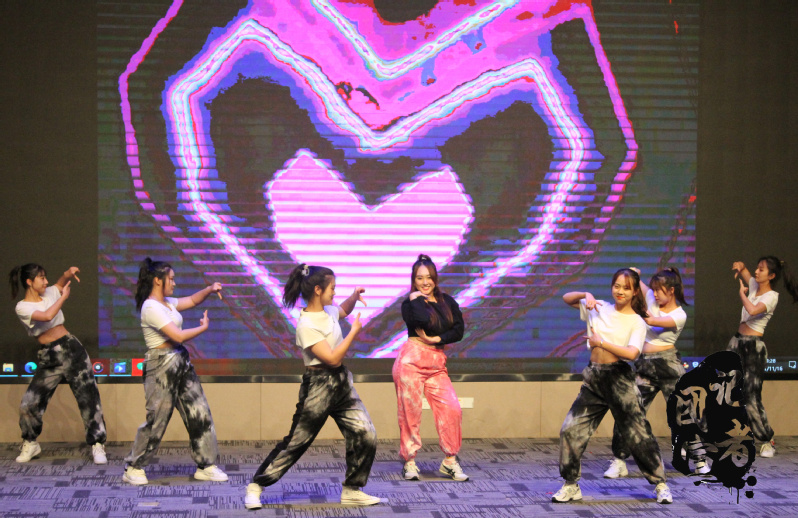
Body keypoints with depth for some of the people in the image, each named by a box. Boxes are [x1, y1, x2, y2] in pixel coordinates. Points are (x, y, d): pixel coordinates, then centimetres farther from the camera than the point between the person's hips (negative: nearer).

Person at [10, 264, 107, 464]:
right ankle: (30, 444, 22)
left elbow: (62, 282, 24)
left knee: (88, 397, -4)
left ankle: (97, 445, 3)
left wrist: (69, 273, 0)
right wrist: (63, 297, -13)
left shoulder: (50, 294, 6)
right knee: (29, 403, -3)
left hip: (71, 350, 3)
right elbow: (47, 316, -24)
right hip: (48, 357, -3)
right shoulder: (22, 307, -8)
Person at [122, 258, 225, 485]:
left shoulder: (167, 303, 12)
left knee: (200, 414, 6)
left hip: (181, 363, 9)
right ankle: (133, 468, 12)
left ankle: (205, 466, 14)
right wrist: (203, 328, -7)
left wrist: (209, 289, 6)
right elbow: (178, 336, -22)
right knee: (157, 419, -3)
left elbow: (192, 300, 27)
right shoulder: (152, 308, -17)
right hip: (162, 365, -9)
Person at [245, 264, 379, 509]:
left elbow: (343, 310, 31)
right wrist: (354, 331, -17)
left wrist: (354, 296, 9)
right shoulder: (306, 326, -21)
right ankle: (256, 485, 13)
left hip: (341, 383, 8)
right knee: (297, 441, 0)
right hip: (319, 386, -8)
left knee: (366, 436, 1)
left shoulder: (328, 312, 5)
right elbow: (332, 358, -23)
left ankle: (352, 490, 13)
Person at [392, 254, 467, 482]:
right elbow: (423, 320, -20)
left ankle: (450, 461, 3)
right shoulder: (410, 303, 2)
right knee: (410, 412, -3)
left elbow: (459, 330, 3)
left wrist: (438, 339, -8)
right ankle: (409, 463, 9)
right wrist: (416, 299, -6)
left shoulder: (447, 302, 14)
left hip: (437, 363, 4)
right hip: (412, 360, -4)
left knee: (451, 408, -8)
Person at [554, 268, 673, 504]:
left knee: (638, 435, -2)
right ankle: (571, 485, 8)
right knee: (571, 430, -3)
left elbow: (632, 353, -17)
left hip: (620, 379, -4)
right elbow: (567, 298, 17)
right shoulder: (600, 308, 10)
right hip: (593, 378, 4)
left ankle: (660, 484, 12)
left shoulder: (637, 322, -1)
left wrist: (600, 342, -11)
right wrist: (586, 295, -2)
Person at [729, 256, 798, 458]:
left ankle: (768, 442, 4)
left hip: (754, 346, -8)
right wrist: (740, 267, 0)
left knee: (752, 397, -8)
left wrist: (742, 293, -13)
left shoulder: (771, 296, -13)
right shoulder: (754, 285, 9)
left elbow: (753, 310, -30)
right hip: (737, 342, 8)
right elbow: (742, 272, 24)